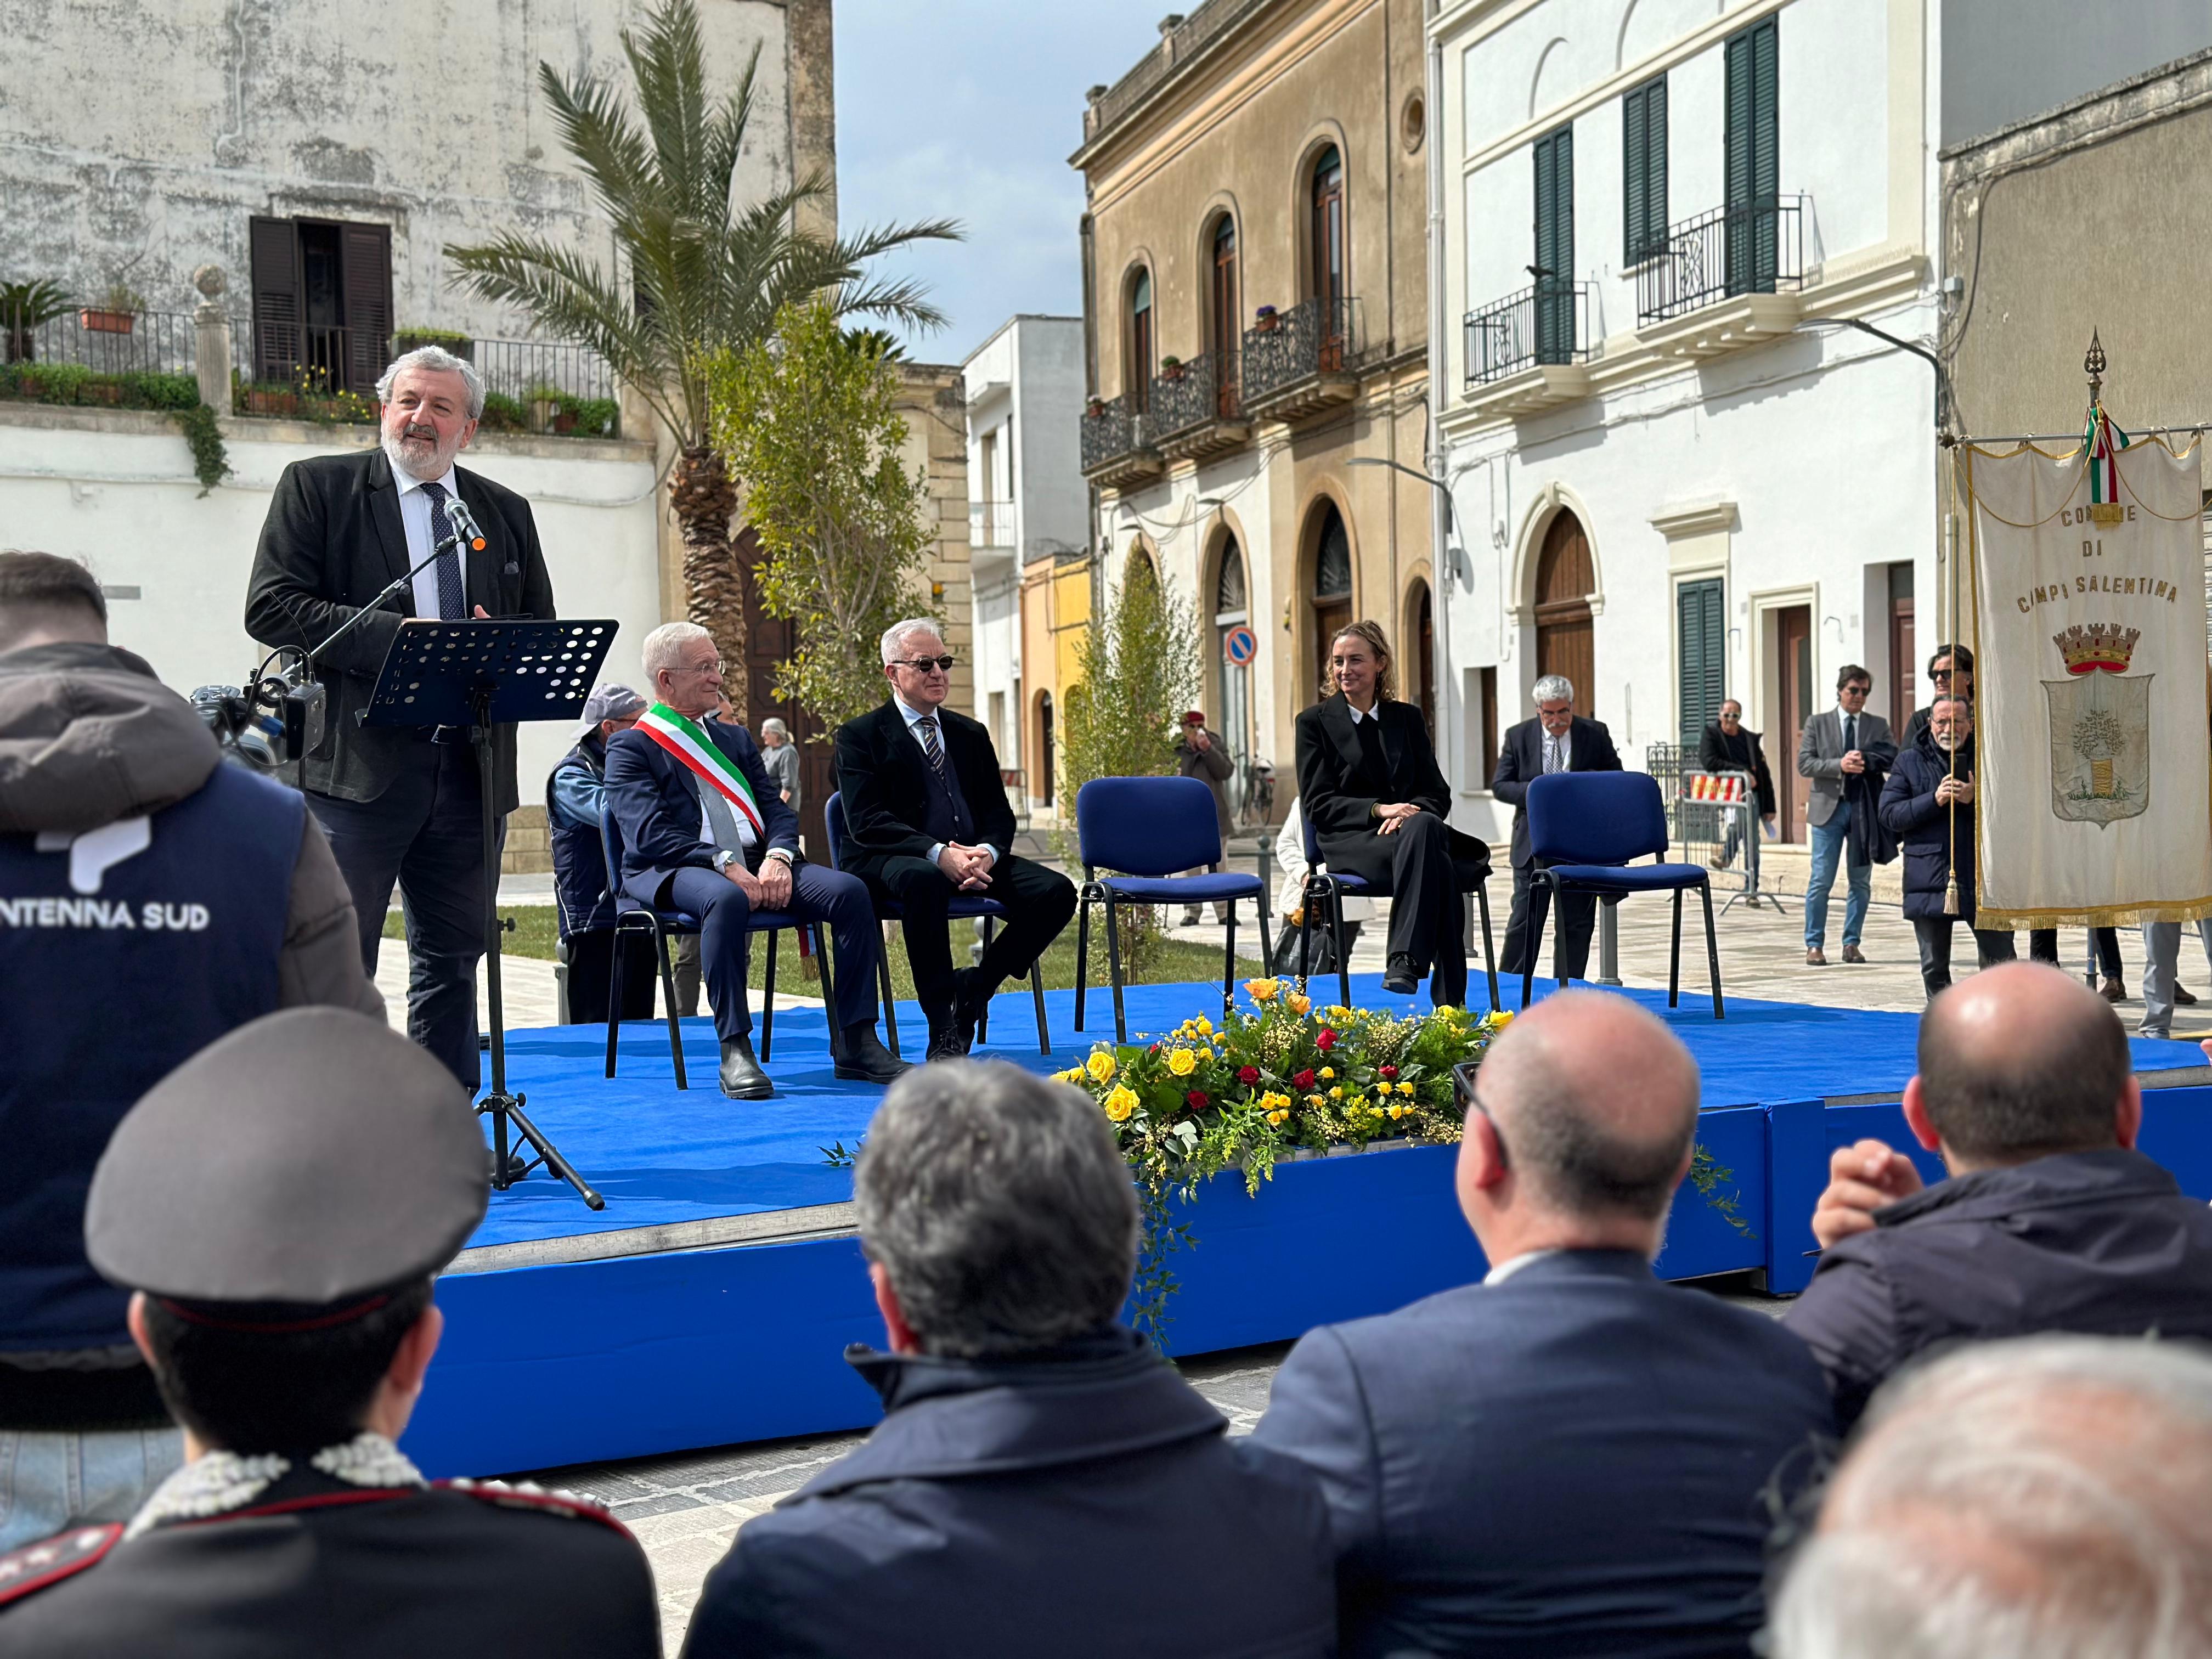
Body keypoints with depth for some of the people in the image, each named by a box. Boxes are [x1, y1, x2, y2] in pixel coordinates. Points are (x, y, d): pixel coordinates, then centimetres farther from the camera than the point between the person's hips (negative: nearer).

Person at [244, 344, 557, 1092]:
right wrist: (393, 634, -16)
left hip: (471, 769, 5)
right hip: (357, 759, -4)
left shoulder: (507, 513, 17)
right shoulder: (317, 486, 4)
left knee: (452, 960, 12)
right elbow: (271, 608, -6)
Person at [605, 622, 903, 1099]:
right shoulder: (631, 747, 5)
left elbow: (777, 810, 15)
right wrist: (725, 865, -21)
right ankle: (735, 1052, -35)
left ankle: (855, 1042, -15)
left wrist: (777, 856, -8)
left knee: (850, 891, -18)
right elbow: (649, 834, -10)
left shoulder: (735, 737, 25)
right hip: (674, 871, -6)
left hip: (757, 865, 6)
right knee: (726, 899, -41)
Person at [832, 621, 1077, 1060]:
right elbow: (866, 822, -12)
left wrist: (987, 852, -12)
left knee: (1056, 891, -18)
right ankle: (943, 1029, -31)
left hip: (973, 859, 5)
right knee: (921, 878, -41)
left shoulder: (971, 734, 19)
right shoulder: (860, 736, 1)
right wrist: (938, 854, -25)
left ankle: (974, 986, -2)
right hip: (891, 862, -5)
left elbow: (999, 813, 13)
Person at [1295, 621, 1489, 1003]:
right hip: (1351, 841, -3)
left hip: (1414, 831, 3)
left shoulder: (1408, 718, 18)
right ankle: (1448, 1000, -40)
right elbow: (1318, 804, 0)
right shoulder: (1315, 722, 9)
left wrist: (1411, 813, -12)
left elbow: (1438, 794, 12)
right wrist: (1378, 809, -16)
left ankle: (1404, 961, -40)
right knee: (1437, 864, -35)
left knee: (1424, 827, -38)